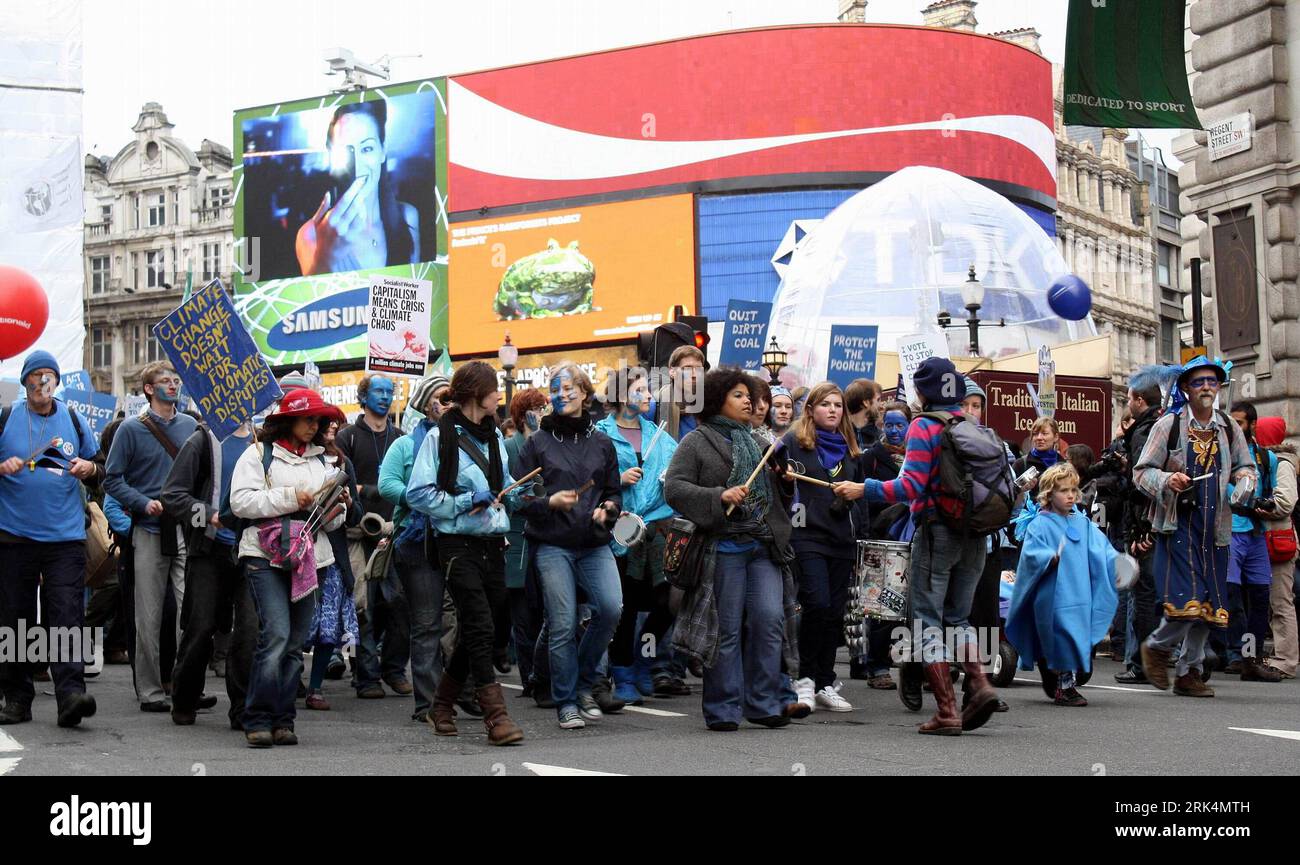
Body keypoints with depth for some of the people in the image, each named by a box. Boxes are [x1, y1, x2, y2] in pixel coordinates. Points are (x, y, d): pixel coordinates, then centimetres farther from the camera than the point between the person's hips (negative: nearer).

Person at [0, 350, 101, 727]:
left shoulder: (75, 421, 11)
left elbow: (99, 475, 17)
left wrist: (89, 468, -4)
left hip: (66, 538, 0)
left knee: (67, 615, -11)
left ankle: (70, 694, -18)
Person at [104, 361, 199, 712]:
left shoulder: (192, 426, 11)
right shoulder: (132, 429, 2)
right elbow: (112, 479, 0)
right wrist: (143, 503, -14)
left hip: (188, 529, 2)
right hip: (150, 531, -2)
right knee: (150, 616, 2)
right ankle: (150, 690, 10)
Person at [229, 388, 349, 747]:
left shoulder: (321, 460, 21)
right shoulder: (259, 454, 4)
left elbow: (330, 521, 23)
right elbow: (241, 502, -8)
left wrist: (337, 509, 0)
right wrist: (290, 498, -12)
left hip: (309, 558, 5)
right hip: (266, 556, -5)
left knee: (296, 643, 4)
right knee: (276, 636, -16)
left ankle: (283, 720, 10)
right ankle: (258, 720, -8)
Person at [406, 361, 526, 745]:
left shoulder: (494, 435, 15)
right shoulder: (440, 436, -7)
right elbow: (418, 494, -12)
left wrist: (518, 493, 9)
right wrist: (466, 501, -17)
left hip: (493, 544, 7)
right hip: (460, 544, -7)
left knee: (476, 632, 11)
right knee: (480, 628, -13)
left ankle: (443, 705, 27)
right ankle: (496, 715, -12)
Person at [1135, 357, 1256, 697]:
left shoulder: (1229, 428, 11)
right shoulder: (1168, 425, 0)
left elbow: (1246, 466, 22)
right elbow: (1141, 472, 0)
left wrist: (1245, 481, -1)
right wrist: (1167, 480, -20)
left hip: (1214, 527, 5)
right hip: (1178, 524, -4)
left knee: (1209, 604, 6)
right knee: (1187, 601, -14)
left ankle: (1189, 672, 19)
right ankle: (1157, 647, 15)